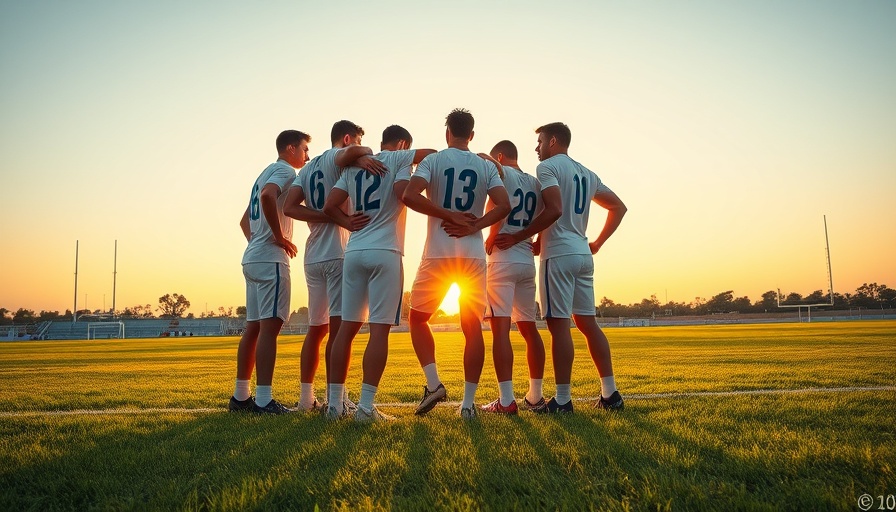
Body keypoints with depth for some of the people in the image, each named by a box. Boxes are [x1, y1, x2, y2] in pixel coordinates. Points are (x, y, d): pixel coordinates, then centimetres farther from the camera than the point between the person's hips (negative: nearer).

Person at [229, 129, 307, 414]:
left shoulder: (266, 173, 25)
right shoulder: (285, 171, -4)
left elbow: (244, 221, 29)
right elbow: (268, 196, -27)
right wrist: (280, 236, -19)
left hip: (252, 258, 10)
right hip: (271, 259, -10)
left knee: (253, 327, 11)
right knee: (270, 326, -11)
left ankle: (241, 396, 16)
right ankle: (263, 400, -12)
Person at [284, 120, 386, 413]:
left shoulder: (308, 168, 20)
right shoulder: (336, 157, 1)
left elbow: (290, 208, 5)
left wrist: (337, 219, -2)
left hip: (313, 257, 8)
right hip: (338, 253, -8)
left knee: (317, 329, 14)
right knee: (339, 327, -8)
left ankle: (305, 397, 19)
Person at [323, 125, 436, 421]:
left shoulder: (354, 166, 18)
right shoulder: (400, 159, 4)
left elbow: (329, 207, 11)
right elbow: (402, 193, -15)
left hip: (354, 251, 6)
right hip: (385, 252, -5)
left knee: (347, 327, 8)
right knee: (380, 328, -5)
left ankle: (335, 403, 11)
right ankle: (366, 406, -7)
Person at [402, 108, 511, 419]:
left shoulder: (432, 161, 1)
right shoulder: (487, 167, 7)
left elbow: (410, 196, -15)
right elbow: (504, 206, -7)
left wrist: (449, 215, -9)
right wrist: (473, 226, -5)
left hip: (437, 254, -2)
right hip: (474, 255, 2)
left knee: (418, 317, 15)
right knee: (473, 327, 7)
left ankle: (433, 383, 1)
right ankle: (468, 402, 6)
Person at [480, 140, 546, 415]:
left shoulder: (502, 173, -2)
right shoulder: (534, 182, 16)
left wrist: (491, 239, -9)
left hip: (502, 259, -7)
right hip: (527, 261, 7)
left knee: (500, 328, -8)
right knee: (529, 328, 13)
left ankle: (506, 401, -11)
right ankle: (535, 396, 19)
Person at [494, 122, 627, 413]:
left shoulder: (548, 166, -4)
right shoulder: (586, 174, 21)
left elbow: (554, 210, -19)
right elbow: (619, 208, 23)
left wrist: (517, 238, -14)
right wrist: (597, 244, 21)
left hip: (559, 254, -8)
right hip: (583, 254, 8)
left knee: (559, 324, -6)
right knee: (588, 323, 11)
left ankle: (562, 400, -3)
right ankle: (610, 394, 13)